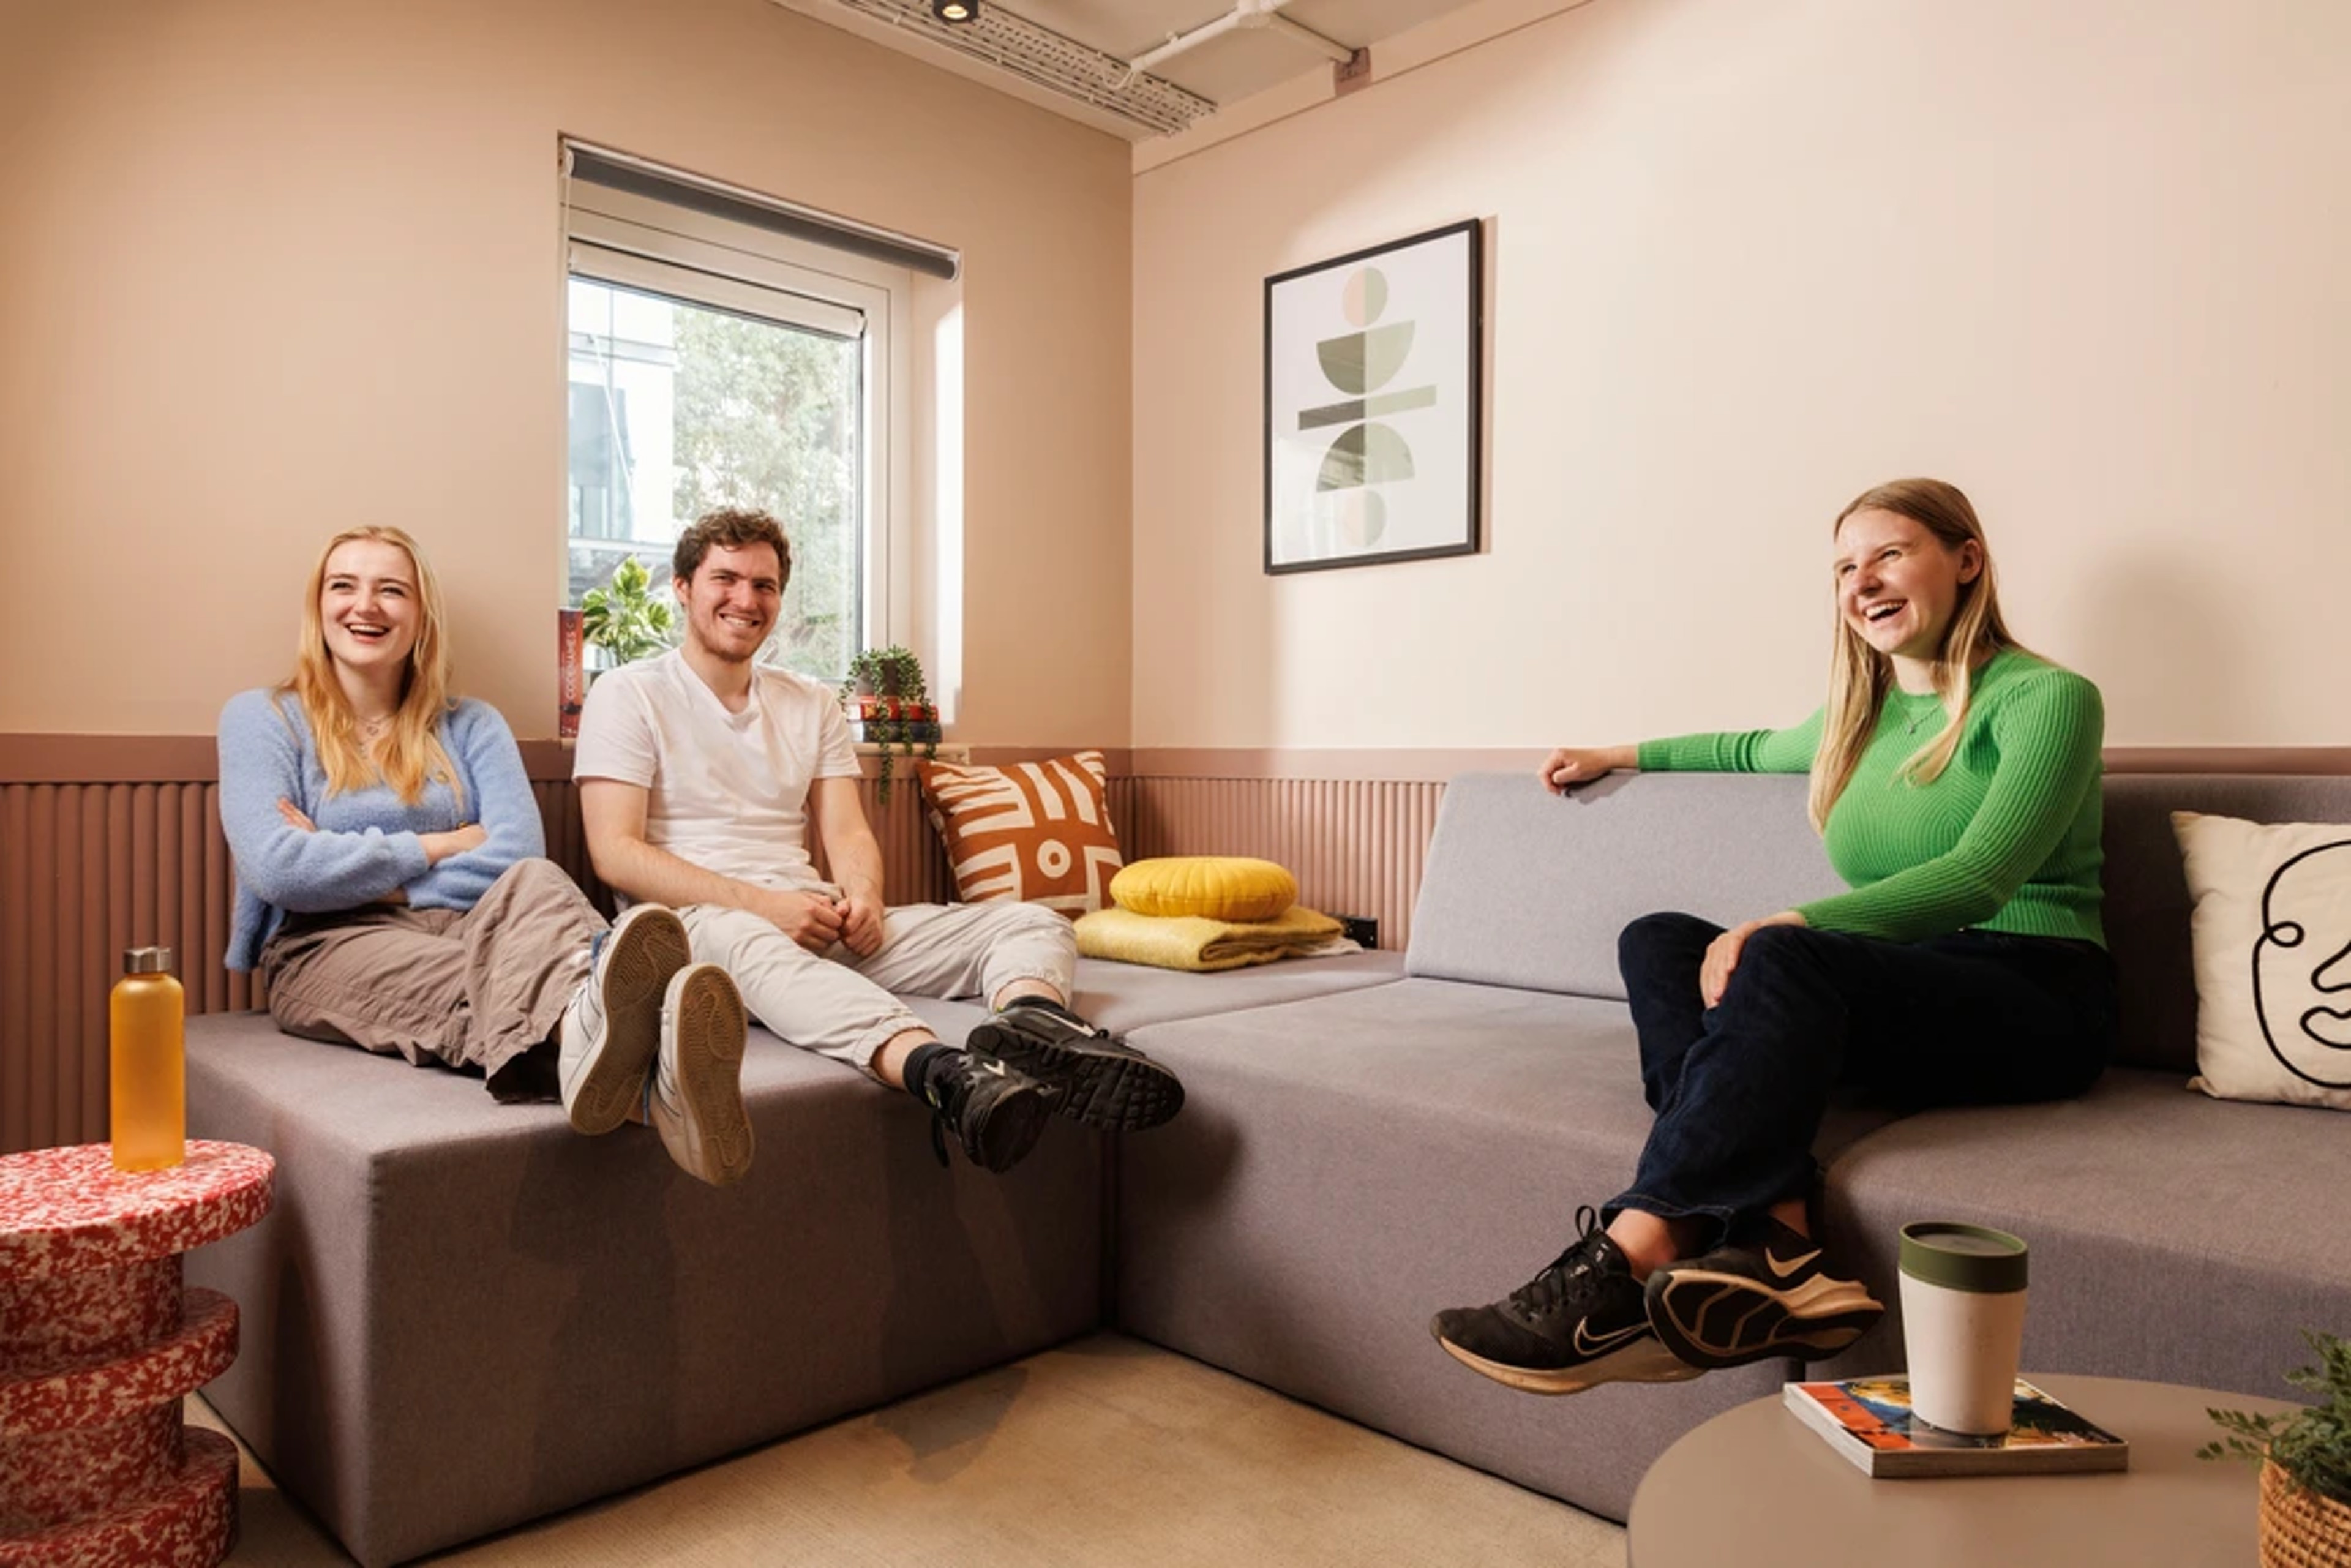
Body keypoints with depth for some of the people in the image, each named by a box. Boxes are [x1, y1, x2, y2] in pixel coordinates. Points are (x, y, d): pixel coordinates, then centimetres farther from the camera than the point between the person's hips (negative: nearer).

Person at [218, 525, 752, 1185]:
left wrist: (349, 867, -4)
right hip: (327, 947, -2)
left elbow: (519, 855, -2)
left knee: (533, 884, -35)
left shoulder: (471, 726, 16)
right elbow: (277, 869, -8)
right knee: (471, 990, -38)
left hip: (461, 927, 2)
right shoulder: (261, 717, 10)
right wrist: (442, 845, -2)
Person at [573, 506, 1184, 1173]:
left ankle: (1030, 1024, -52)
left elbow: (847, 831, 13)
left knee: (1033, 924, -14)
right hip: (694, 918, -5)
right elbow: (615, 852, -5)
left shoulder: (812, 704, 21)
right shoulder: (629, 695, 6)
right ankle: (939, 1070, -69)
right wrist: (762, 903, -17)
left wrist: (861, 891, -13)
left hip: (815, 916, 5)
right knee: (750, 941, -44)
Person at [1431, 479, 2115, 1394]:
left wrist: (1790, 926, -31)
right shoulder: (1862, 716, 16)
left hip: (2034, 1000, -7)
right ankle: (1778, 1243, -37)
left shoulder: (2045, 699, -5)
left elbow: (1979, 877, -19)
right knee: (1658, 941, -16)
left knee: (1784, 959, -36)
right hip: (1900, 1000, 7)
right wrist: (1625, 755, 42)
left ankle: (1624, 1265, -40)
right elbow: (1760, 749, 40)